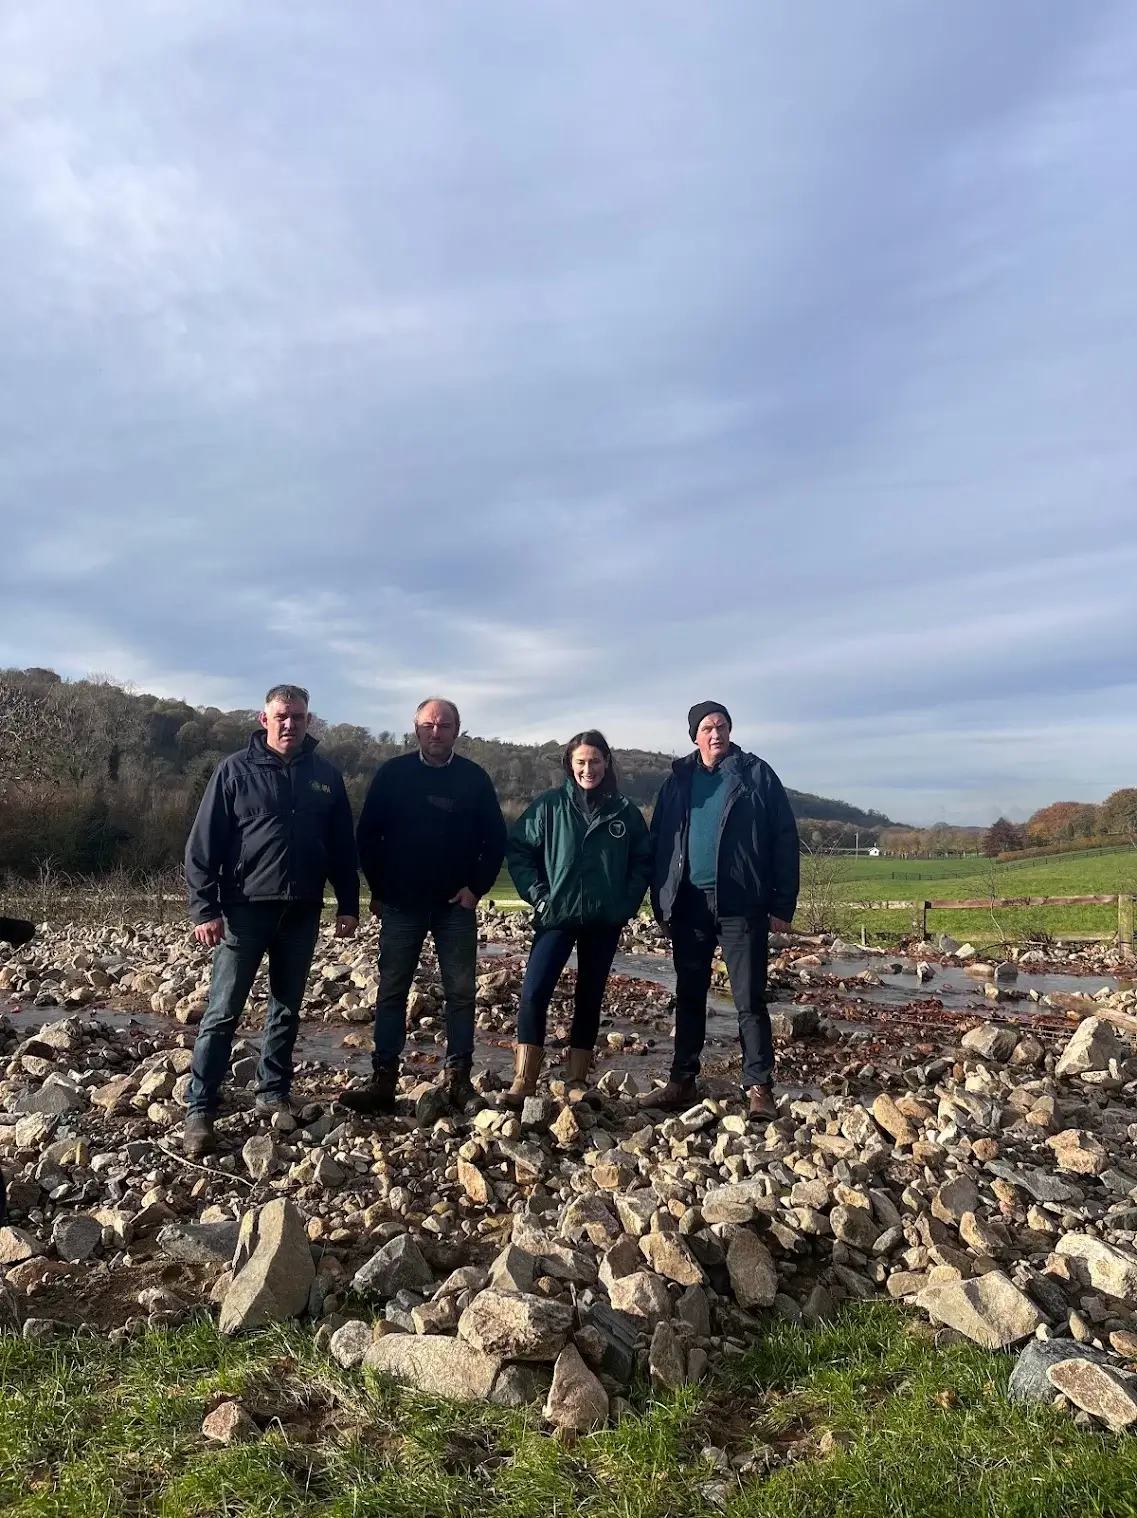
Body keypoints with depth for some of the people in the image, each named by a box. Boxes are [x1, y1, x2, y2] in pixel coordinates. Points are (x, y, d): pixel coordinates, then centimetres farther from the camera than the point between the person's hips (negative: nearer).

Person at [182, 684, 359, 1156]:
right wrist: (205, 908, -12)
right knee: (222, 1013, -1)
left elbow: (342, 847, 9)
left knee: (287, 1010, 13)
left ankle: (273, 1095, 26)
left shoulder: (326, 776, 6)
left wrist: (348, 905, 5)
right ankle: (200, 1110, 7)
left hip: (302, 913, 3)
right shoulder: (236, 770, -3)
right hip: (245, 909, -3)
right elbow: (204, 843, -5)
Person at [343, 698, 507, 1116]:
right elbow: (367, 835, 3)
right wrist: (379, 890, 0)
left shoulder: (475, 778, 0)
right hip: (401, 904, 0)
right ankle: (383, 1082, 8)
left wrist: (477, 887, -4)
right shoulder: (392, 773, 0)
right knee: (391, 992, 2)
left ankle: (458, 1079, 11)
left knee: (461, 993, 2)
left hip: (456, 905, 0)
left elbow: (496, 839, 4)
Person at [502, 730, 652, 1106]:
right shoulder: (549, 804, -2)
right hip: (557, 916, -1)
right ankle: (523, 1082, -5)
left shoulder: (624, 811, 2)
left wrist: (628, 900, -2)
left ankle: (576, 1082, 18)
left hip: (605, 921, 2)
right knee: (534, 994, -12)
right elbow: (517, 848, 1)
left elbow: (643, 860, 9)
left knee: (589, 999, 8)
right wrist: (537, 894, -6)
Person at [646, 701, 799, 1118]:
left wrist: (782, 905, -8)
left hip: (741, 905, -3)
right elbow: (659, 841, 10)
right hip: (689, 904, 4)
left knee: (750, 1000, 0)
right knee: (688, 997, 11)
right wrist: (661, 901, 4)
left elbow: (784, 840, -3)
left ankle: (759, 1088, 8)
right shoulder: (679, 779, 9)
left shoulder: (756, 774, 0)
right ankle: (682, 1083, 21)